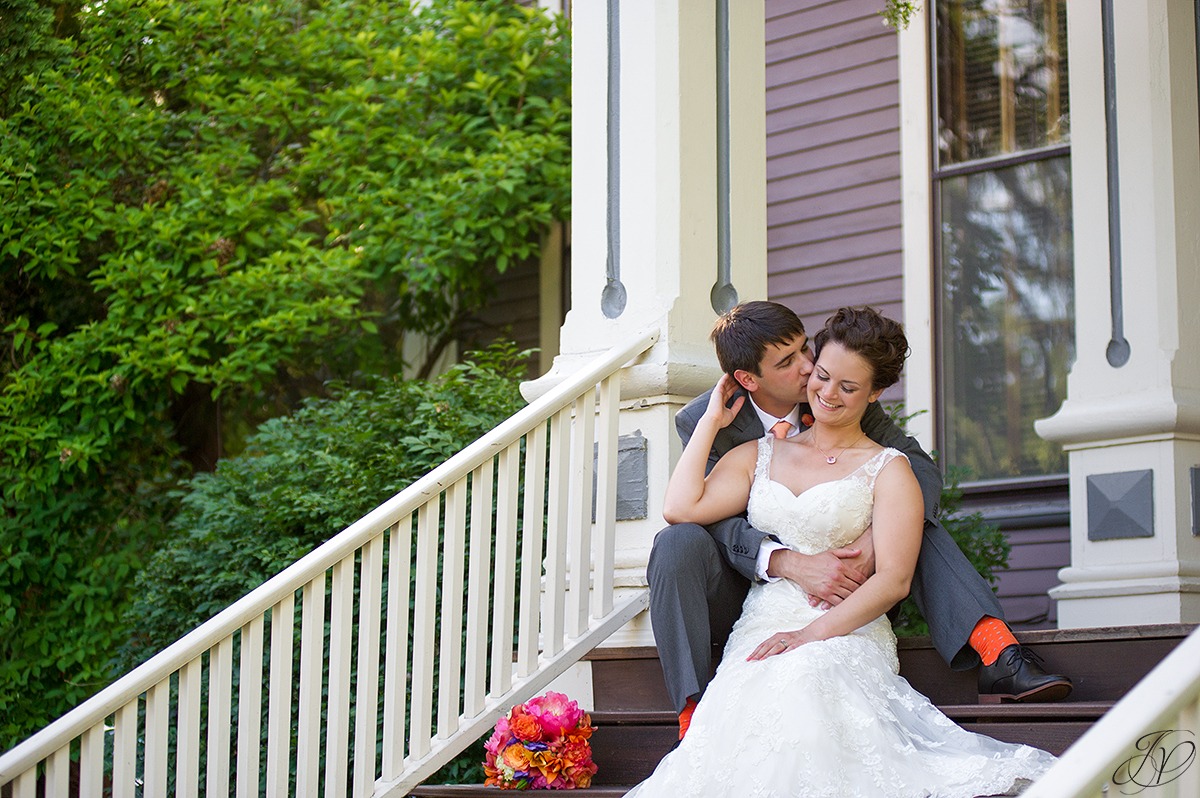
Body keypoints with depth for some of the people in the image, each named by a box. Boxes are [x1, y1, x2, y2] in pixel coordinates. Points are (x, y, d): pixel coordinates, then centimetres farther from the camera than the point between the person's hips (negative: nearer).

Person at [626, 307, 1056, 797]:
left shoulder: (887, 469, 9)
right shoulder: (760, 455, 22)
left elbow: (894, 579, -3)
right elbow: (682, 508, 8)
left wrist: (814, 632, -16)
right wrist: (712, 421, 16)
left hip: (847, 633, -3)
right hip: (761, 628, 3)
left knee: (802, 679, -40)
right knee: (748, 696, -36)